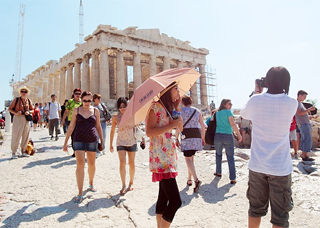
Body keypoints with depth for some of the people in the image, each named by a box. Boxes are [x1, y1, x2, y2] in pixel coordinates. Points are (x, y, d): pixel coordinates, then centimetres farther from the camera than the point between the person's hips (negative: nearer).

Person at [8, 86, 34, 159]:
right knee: (16, 136, -3)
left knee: (25, 136, 8)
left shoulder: (29, 101, 9)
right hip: (17, 118, -3)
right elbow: (10, 108, 3)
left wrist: (29, 112, -7)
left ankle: (23, 151, 21)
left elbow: (32, 110, 14)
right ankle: (14, 153, 5)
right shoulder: (16, 100, 0)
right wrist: (16, 113, -14)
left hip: (26, 120, 4)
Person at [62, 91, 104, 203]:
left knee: (92, 164, 13)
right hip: (79, 140, -1)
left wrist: (102, 140, 11)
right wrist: (66, 142, 2)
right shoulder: (76, 110, 4)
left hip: (92, 140, 2)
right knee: (80, 165, -9)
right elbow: (71, 126, 5)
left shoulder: (95, 111, 6)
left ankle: (91, 183, 39)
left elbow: (98, 126, 12)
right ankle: (80, 193, -4)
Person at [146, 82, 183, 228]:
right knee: (175, 201, -11)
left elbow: (180, 128, 10)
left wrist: (177, 107, 4)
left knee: (164, 197, 16)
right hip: (160, 158, -9)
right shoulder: (156, 107, -11)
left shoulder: (170, 107, 16)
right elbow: (149, 132, -20)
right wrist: (172, 125, -19)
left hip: (169, 157, 10)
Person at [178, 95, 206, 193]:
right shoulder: (197, 111, 12)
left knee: (188, 158, -6)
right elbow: (203, 126, 11)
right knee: (191, 157, 17)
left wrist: (177, 139, 1)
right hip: (196, 135, 5)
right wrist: (203, 138, 19)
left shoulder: (181, 111, 1)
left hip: (186, 136, -4)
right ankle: (189, 179, 22)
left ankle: (196, 180, -24)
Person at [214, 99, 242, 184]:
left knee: (218, 154, 24)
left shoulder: (217, 113, 11)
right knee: (230, 157, 1)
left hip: (218, 136, 4)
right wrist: (239, 135, -12)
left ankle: (218, 172, 34)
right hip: (228, 136, -4)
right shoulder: (228, 112, -5)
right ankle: (232, 179, -1)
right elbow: (232, 124, -15)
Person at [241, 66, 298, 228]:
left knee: (256, 209, 17)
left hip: (257, 166, 2)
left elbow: (243, 114, 15)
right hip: (280, 168, -1)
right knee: (280, 214, 10)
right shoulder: (292, 104, -7)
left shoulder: (256, 100, -6)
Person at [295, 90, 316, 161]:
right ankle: (305, 156, -7)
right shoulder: (296, 103, -12)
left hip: (305, 123, 10)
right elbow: (300, 113, -22)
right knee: (308, 139, -10)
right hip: (303, 124, -10)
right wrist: (309, 109, -20)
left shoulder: (300, 103, 19)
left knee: (304, 139, 10)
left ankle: (303, 154, 15)